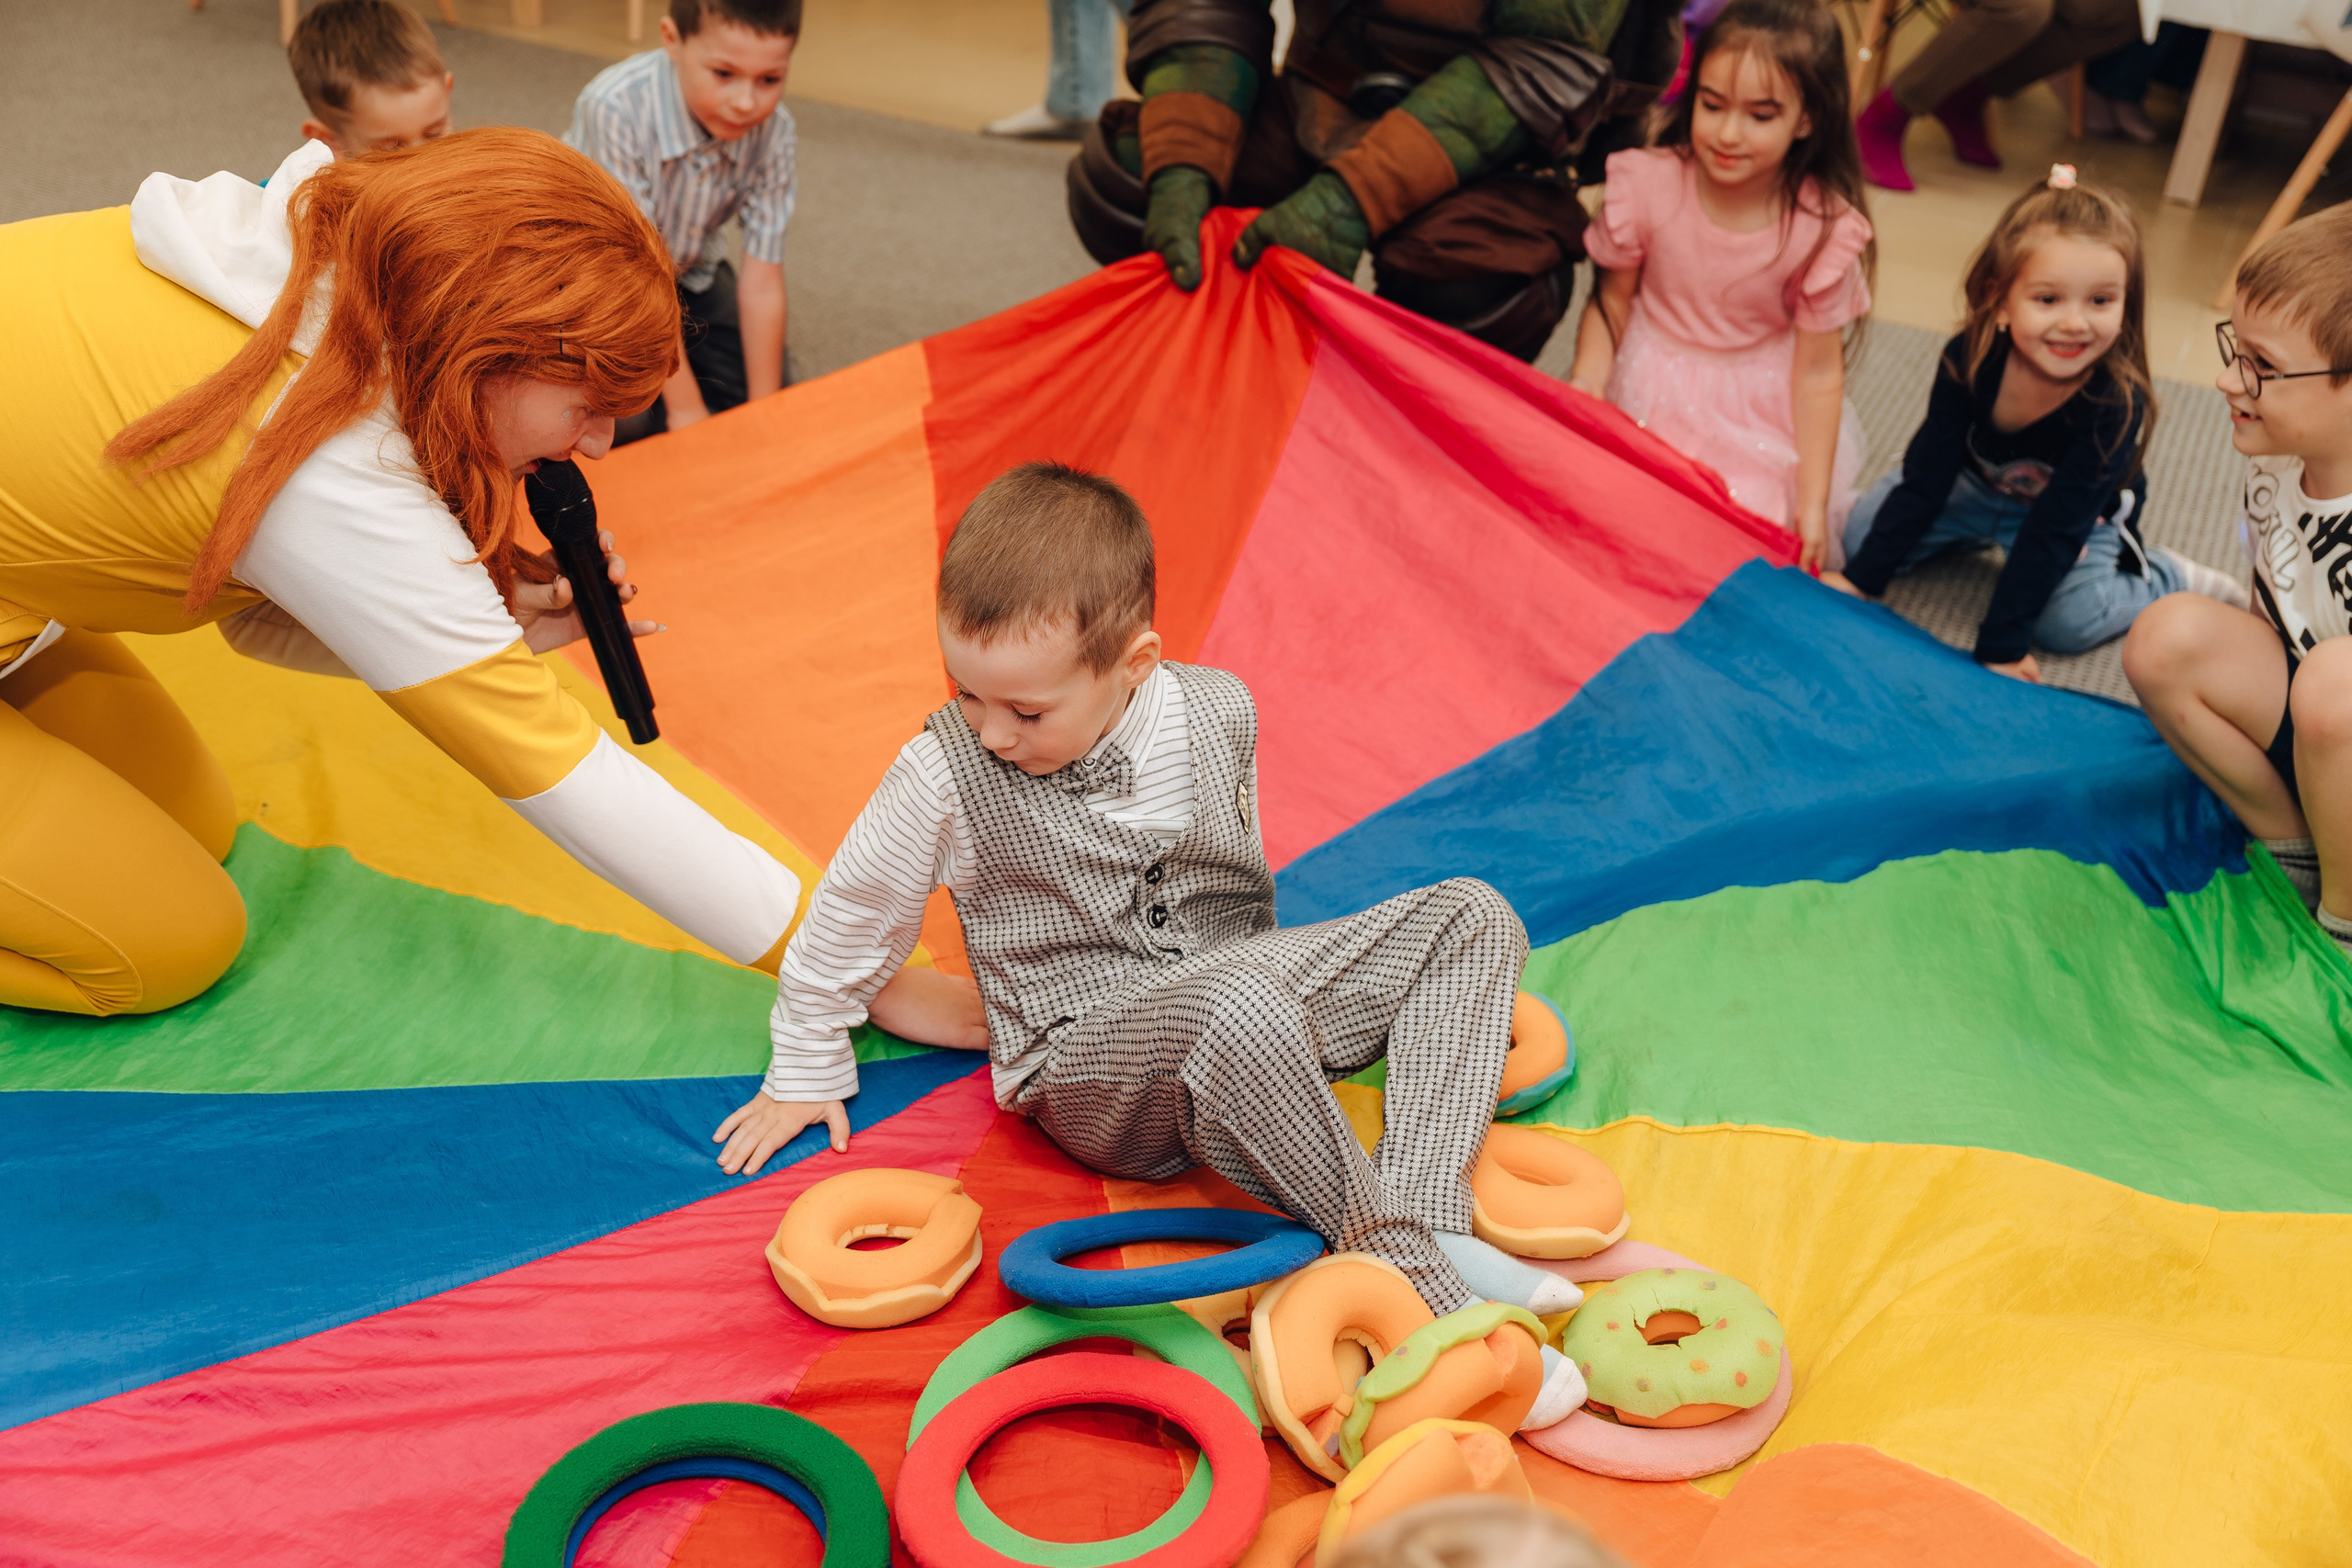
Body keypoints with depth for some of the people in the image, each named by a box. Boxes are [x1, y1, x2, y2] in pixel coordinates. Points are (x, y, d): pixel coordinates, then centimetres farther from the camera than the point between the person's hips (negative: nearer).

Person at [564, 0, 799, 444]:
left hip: (688, 266, 4)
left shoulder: (772, 129, -23)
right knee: (628, 419, -24)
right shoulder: (614, 107, -36)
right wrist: (685, 410, -30)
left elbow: (762, 284, -20)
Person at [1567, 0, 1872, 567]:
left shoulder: (1824, 228, -20)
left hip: (1761, 410, -1)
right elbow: (1612, 301, -4)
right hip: (1653, 390, 1)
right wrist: (1584, 386, -22)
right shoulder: (1646, 182, -19)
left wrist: (1813, 504, -11)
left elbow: (1818, 372, -12)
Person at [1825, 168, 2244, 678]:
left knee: (2068, 621, -26)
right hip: (1979, 482, 4)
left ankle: (2169, 578, 3)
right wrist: (1862, 577, -18)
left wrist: (2001, 643, -36)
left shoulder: (2117, 403, -35)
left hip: (2084, 517, -4)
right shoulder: (1969, 361, -27)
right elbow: (1924, 477, -17)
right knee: (1864, 532, -8)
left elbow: (2056, 526, -34)